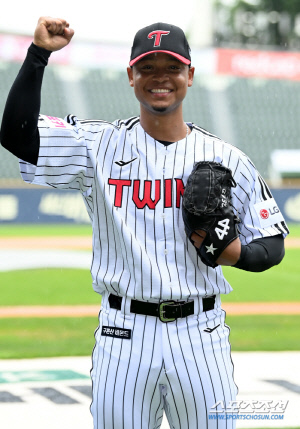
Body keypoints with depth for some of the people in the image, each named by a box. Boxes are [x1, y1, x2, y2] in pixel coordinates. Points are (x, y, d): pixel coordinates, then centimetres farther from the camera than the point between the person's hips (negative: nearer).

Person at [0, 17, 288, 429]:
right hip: (124, 334, 0)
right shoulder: (99, 146, 4)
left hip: (199, 336, 1)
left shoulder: (226, 159, 5)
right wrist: (39, 53, -13)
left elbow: (273, 244, 8)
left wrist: (237, 253, -14)